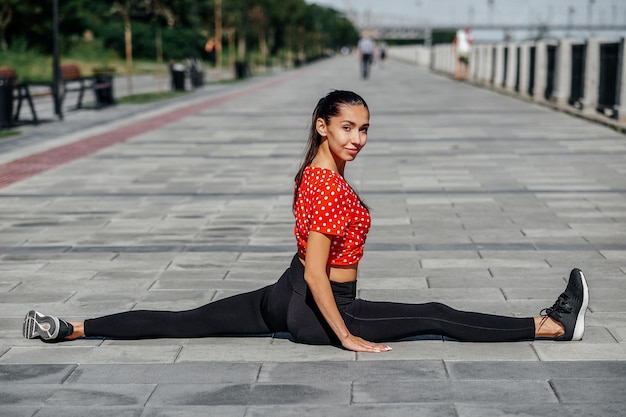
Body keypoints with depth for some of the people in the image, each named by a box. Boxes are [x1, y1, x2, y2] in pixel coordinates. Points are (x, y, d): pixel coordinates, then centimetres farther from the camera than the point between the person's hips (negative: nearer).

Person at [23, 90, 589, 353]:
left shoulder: (315, 173, 7)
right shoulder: (329, 189, -23)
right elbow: (316, 274, -25)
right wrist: (347, 336, -19)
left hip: (286, 297, 9)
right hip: (315, 311, -9)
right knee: (436, 316, -6)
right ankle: (555, 325, -1)